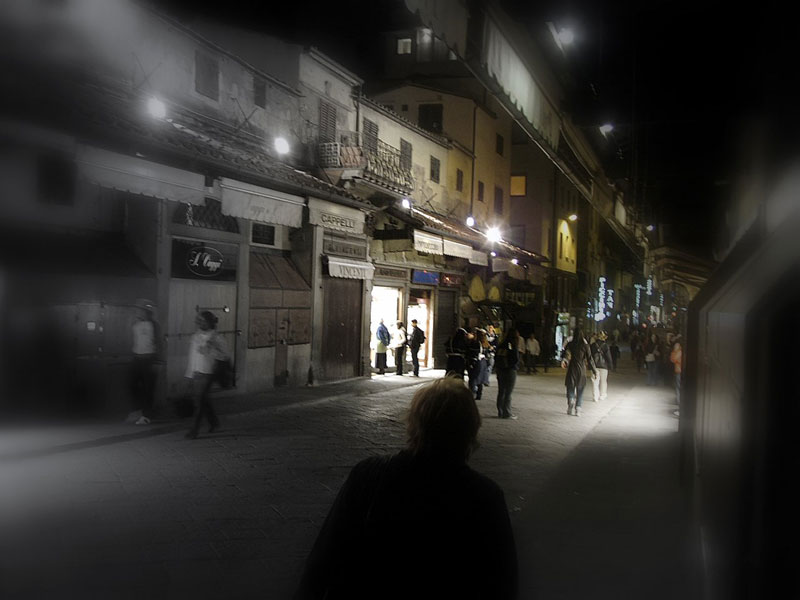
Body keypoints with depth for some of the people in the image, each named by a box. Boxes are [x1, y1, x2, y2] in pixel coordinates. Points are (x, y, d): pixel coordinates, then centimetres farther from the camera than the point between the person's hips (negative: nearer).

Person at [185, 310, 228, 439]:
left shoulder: (216, 338, -10)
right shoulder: (196, 335, 10)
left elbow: (226, 356, -14)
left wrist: (209, 351, -25)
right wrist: (189, 373, 19)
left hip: (207, 374, -6)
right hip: (195, 373, 7)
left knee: (199, 401, -6)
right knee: (204, 400, 16)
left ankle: (194, 430, 1)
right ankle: (214, 422, 34)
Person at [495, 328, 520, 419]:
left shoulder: (501, 345, 2)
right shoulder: (513, 347, -15)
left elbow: (496, 358, 5)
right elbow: (516, 360, -14)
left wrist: (497, 367, 12)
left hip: (500, 370, 6)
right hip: (510, 371, -6)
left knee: (501, 392, 13)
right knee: (508, 393, 1)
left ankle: (500, 412, 19)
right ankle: (507, 413, 3)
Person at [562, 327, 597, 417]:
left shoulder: (570, 345, -2)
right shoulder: (585, 345, -3)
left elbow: (567, 354, -16)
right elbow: (589, 359, -1)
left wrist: (564, 361, -24)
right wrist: (594, 370, 4)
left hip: (572, 369, -1)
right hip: (582, 370, 1)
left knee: (570, 388, 6)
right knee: (580, 391, 11)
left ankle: (571, 400, -24)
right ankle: (578, 409, 8)